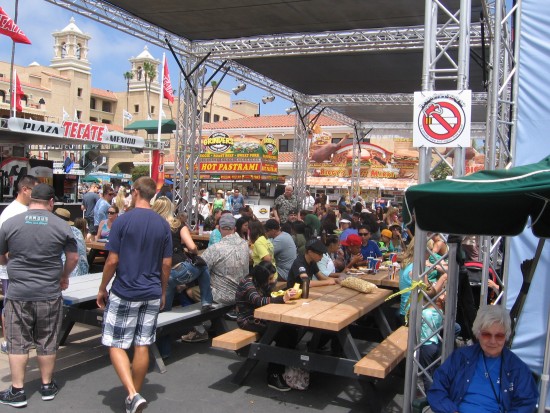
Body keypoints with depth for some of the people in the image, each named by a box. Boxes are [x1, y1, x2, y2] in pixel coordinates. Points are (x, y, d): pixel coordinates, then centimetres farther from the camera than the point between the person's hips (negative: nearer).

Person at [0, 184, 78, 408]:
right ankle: (47, 386, 26)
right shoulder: (61, 225, -5)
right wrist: (64, 277, 20)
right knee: (47, 343, 13)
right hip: (50, 295, 0)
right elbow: (73, 258, 2)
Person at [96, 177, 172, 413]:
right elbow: (166, 264, 4)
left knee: (116, 345, 5)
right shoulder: (163, 224, 2)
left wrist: (102, 289, 4)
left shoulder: (123, 221, -11)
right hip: (152, 294, 4)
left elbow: (112, 261, -10)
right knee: (142, 346, 11)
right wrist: (163, 292, 16)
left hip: (124, 293, -4)